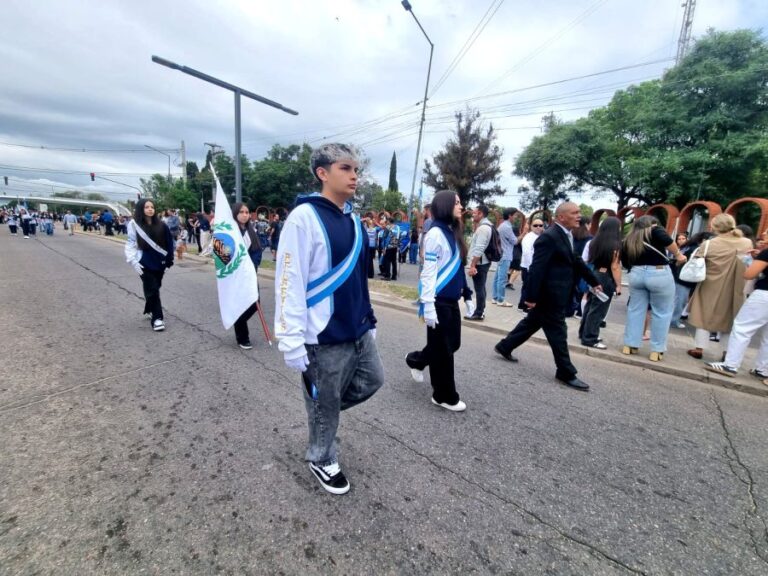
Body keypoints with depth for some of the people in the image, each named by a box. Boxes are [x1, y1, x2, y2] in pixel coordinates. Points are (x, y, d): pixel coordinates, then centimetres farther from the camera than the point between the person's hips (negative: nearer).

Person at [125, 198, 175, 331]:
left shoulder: (160, 224, 4)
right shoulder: (134, 224, -3)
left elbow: (169, 243, 7)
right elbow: (130, 243, -3)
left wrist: (168, 260, 6)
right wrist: (133, 261, -11)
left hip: (159, 262, 3)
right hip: (145, 263, -3)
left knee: (155, 288, 13)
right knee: (152, 289, -6)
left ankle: (151, 310, 35)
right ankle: (157, 318, -1)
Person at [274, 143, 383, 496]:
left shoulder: (353, 219, 9)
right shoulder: (304, 217, -16)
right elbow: (289, 283, -19)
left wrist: (369, 320, 17)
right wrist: (293, 343, -20)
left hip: (359, 331, 8)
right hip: (325, 337, -7)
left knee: (372, 380, 22)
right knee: (325, 404, 12)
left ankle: (323, 408, 45)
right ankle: (322, 461, 39)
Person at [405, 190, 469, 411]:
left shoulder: (453, 232, 12)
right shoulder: (436, 233, -14)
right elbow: (428, 272, -17)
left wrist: (465, 293, 17)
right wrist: (428, 305, -20)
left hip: (451, 299, 9)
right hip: (439, 301, -9)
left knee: (453, 343, 17)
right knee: (443, 349, 4)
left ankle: (416, 360, 40)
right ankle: (445, 396, 22)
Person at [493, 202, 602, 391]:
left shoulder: (566, 235, 12)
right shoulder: (549, 237, -20)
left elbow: (576, 261, 21)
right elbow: (536, 268, -24)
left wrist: (593, 281, 23)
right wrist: (531, 296, -24)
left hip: (556, 294, 10)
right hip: (549, 294, -10)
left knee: (531, 323, 19)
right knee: (557, 331, 1)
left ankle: (504, 347, 33)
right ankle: (566, 372, 15)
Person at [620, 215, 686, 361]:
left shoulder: (628, 240, 14)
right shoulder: (654, 231, 1)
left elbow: (625, 262, 16)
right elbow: (666, 239, -20)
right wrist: (678, 255, -8)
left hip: (636, 275, 5)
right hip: (659, 275, -4)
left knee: (635, 310, 13)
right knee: (662, 313, 5)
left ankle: (629, 345, 15)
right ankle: (656, 351, 8)